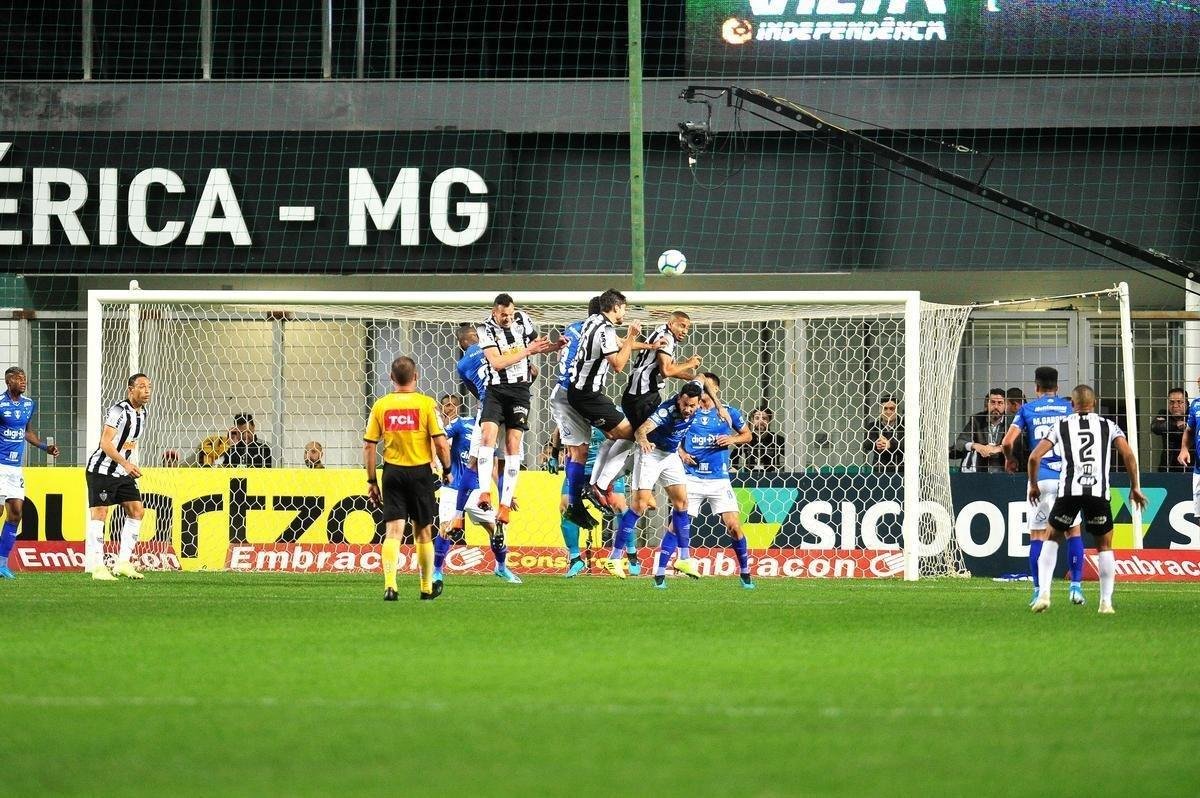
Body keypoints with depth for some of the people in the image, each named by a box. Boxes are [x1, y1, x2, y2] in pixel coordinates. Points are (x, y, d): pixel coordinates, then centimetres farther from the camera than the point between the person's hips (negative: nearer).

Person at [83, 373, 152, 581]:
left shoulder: (142, 413, 10)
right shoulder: (118, 411, -18)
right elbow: (105, 443, -24)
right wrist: (126, 463, -33)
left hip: (123, 473, 9)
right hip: (101, 470, -9)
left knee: (137, 511, 2)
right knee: (99, 515, -9)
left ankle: (123, 563, 6)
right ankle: (97, 567, -9)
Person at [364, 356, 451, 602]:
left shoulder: (381, 405, 1)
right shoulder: (425, 403, -6)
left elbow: (369, 446, 0)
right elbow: (441, 443, -9)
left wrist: (372, 481, 8)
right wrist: (446, 469, 8)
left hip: (392, 471, 1)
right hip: (420, 471, -1)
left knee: (394, 530, -3)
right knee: (422, 531, 13)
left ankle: (390, 585, -21)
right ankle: (427, 588, 24)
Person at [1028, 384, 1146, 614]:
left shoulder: (1061, 425, 15)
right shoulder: (1108, 426, 15)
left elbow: (1034, 457, 8)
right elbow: (1128, 455, 2)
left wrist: (1033, 485, 23)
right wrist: (1135, 488, 11)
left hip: (1069, 491, 0)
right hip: (1099, 492, 0)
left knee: (1052, 539, 19)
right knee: (1105, 546, 16)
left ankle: (1043, 593, 5)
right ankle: (1106, 602, 8)